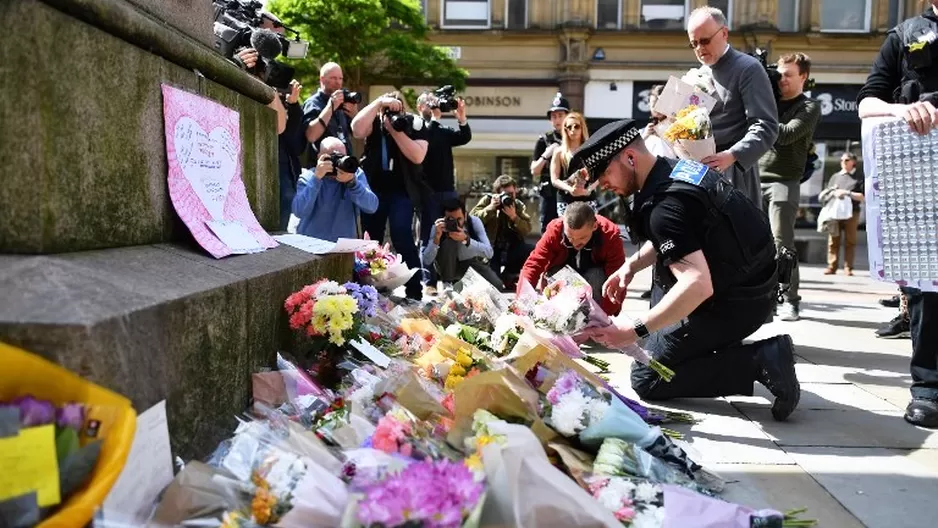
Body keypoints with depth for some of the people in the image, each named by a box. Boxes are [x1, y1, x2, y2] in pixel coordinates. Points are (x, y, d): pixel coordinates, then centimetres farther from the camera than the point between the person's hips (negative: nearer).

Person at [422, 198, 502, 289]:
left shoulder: (474, 221, -21)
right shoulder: (438, 227, -21)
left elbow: (489, 253, -30)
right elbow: (427, 261, -27)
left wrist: (466, 239, -44)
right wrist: (436, 237, -41)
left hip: (474, 263, 1)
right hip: (452, 266, -1)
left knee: (498, 288, -18)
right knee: (448, 242, -30)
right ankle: (447, 285, -16)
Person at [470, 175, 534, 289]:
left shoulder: (518, 205, 8)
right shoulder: (487, 200, 2)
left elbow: (527, 230, -5)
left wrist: (514, 216, -17)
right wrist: (491, 207, -19)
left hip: (511, 249, 3)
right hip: (490, 249, -3)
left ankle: (508, 275, 0)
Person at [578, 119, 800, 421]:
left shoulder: (664, 204, -25)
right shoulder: (677, 167, 5)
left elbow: (699, 284, -35)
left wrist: (635, 330, -33)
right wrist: (631, 266, 8)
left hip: (735, 302, -9)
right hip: (753, 283, 9)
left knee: (646, 379, 1)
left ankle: (759, 360, -7)